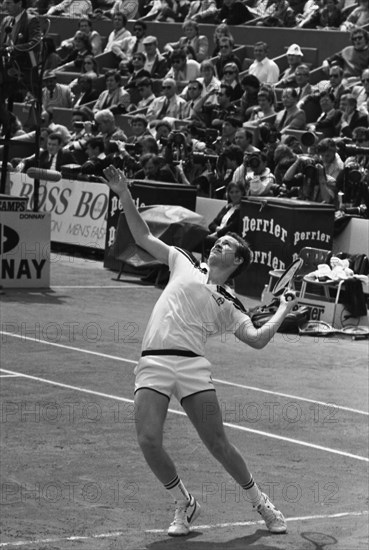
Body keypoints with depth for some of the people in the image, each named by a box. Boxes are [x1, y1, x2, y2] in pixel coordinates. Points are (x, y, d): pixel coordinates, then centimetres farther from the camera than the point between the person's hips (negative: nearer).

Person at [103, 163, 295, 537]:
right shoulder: (185, 265, 21)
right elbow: (144, 238, 21)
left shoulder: (229, 307, 17)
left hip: (192, 366, -1)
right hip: (152, 363, 1)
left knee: (218, 444, -5)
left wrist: (283, 312, 5)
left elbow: (258, 339, 6)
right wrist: (125, 197, 14)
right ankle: (184, 504, 8)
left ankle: (260, 503, 19)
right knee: (149, 442, -16)